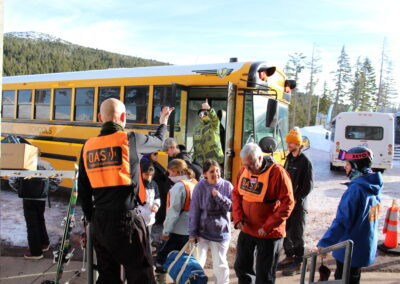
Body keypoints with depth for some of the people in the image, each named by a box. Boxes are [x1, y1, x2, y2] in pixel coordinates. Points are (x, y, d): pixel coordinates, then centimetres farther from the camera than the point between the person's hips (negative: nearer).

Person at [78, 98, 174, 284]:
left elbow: (83, 190, 11)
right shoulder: (129, 139, -7)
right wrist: (163, 123, 33)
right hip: (125, 219, -5)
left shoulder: (88, 146, 6)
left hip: (99, 220, 6)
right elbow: (157, 143, 14)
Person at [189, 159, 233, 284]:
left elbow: (233, 207, -8)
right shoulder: (200, 187, -11)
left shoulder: (227, 186, -8)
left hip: (221, 232, 1)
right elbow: (194, 211, -8)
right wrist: (192, 233, -6)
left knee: (220, 264, 13)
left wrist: (219, 196, -22)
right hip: (202, 232, -1)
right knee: (197, 262, 6)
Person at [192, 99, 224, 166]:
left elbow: (214, 117, -27)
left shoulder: (213, 125, -2)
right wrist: (194, 158, 18)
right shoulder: (196, 128, 16)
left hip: (214, 158, -5)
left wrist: (209, 109, -47)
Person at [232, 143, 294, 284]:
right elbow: (236, 194, 7)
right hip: (246, 230, 5)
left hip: (269, 234, -5)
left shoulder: (277, 172, -20)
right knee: (241, 267, 20)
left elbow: (287, 203, -18)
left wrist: (268, 226, -20)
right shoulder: (244, 171, -3)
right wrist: (238, 217, -7)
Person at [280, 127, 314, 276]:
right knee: (286, 231, 15)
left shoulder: (305, 162, -12)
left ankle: (298, 264, 11)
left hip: (298, 204, -7)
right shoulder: (289, 159, 11)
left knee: (296, 234, 0)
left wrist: (296, 199, -15)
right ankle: (289, 257, 30)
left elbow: (308, 186, -13)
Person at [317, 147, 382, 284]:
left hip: (349, 249, -8)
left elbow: (342, 220, -27)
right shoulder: (374, 187, 2)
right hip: (367, 247, 8)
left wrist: (324, 243, -21)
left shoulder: (355, 189, -25)